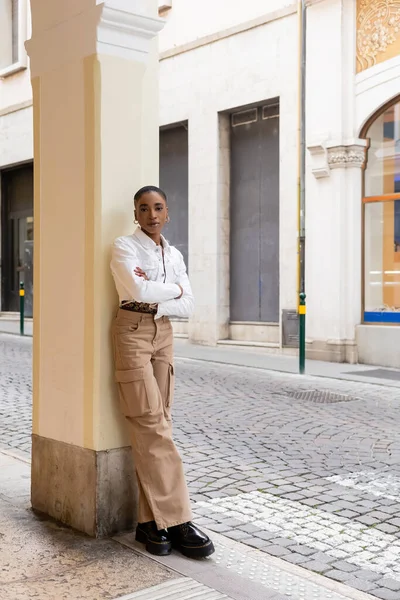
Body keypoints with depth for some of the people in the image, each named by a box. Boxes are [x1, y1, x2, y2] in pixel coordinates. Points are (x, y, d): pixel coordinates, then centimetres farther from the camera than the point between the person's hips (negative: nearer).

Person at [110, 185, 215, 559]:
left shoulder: (175, 255, 15)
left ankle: (150, 520, 6)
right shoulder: (124, 247, -2)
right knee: (152, 428, -10)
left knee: (156, 427, 2)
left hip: (163, 334, 6)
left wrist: (155, 300, -10)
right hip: (132, 332, -6)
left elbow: (188, 306, 5)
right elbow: (136, 291, -19)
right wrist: (173, 289, -4)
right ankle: (175, 520, -8)